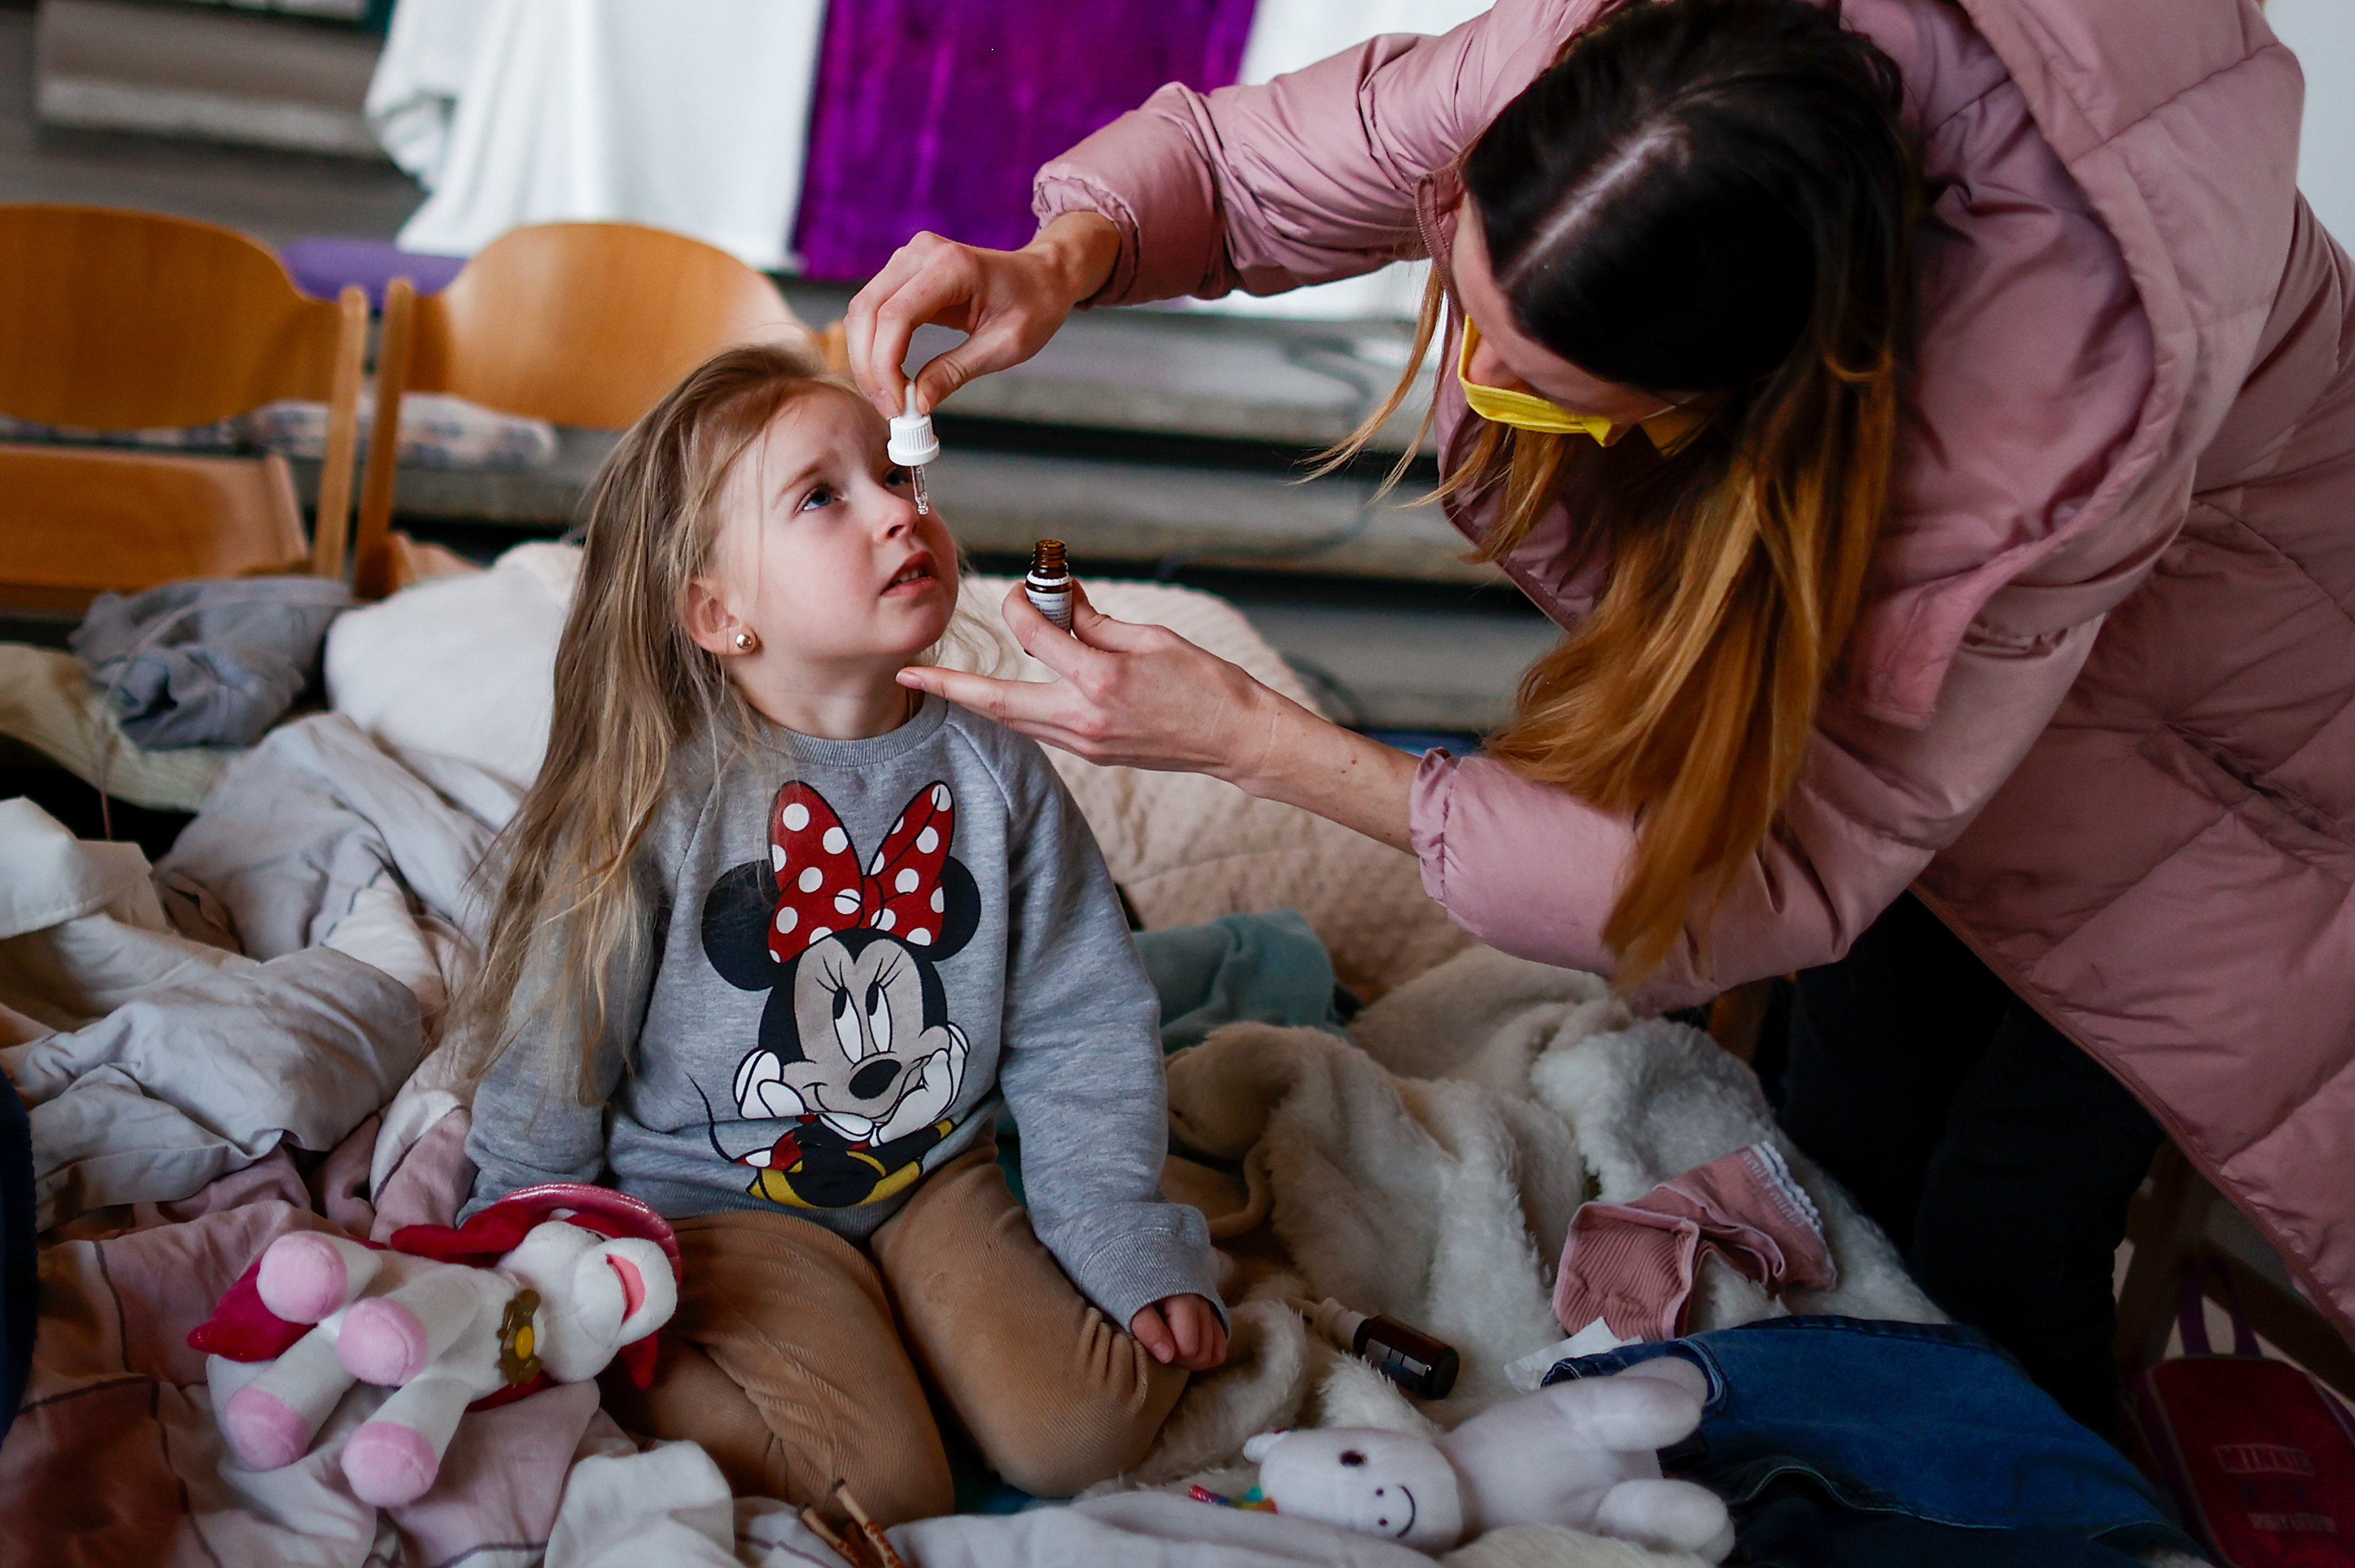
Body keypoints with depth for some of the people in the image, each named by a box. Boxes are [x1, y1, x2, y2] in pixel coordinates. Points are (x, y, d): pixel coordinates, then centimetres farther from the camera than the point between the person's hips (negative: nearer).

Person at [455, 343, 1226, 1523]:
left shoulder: (992, 772, -6)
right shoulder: (660, 804, -16)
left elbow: (1081, 1029, 0)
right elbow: (551, 1071, -6)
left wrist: (1135, 1251, -4)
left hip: (934, 1178, 4)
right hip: (719, 1200, -4)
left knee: (1088, 1427, -12)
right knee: (880, 1482, -19)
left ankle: (894, 1325, 13)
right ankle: (638, 1365, 4)